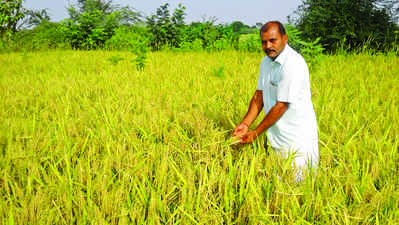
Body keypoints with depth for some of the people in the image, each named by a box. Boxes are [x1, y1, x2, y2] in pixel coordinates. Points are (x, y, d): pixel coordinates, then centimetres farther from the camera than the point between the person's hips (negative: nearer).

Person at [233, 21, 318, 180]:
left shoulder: (293, 64, -20)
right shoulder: (266, 62, 8)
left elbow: (281, 106, -21)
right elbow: (259, 95, 11)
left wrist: (255, 133, -15)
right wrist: (245, 124, -2)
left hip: (297, 138, -7)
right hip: (276, 134, 7)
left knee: (296, 178, -2)